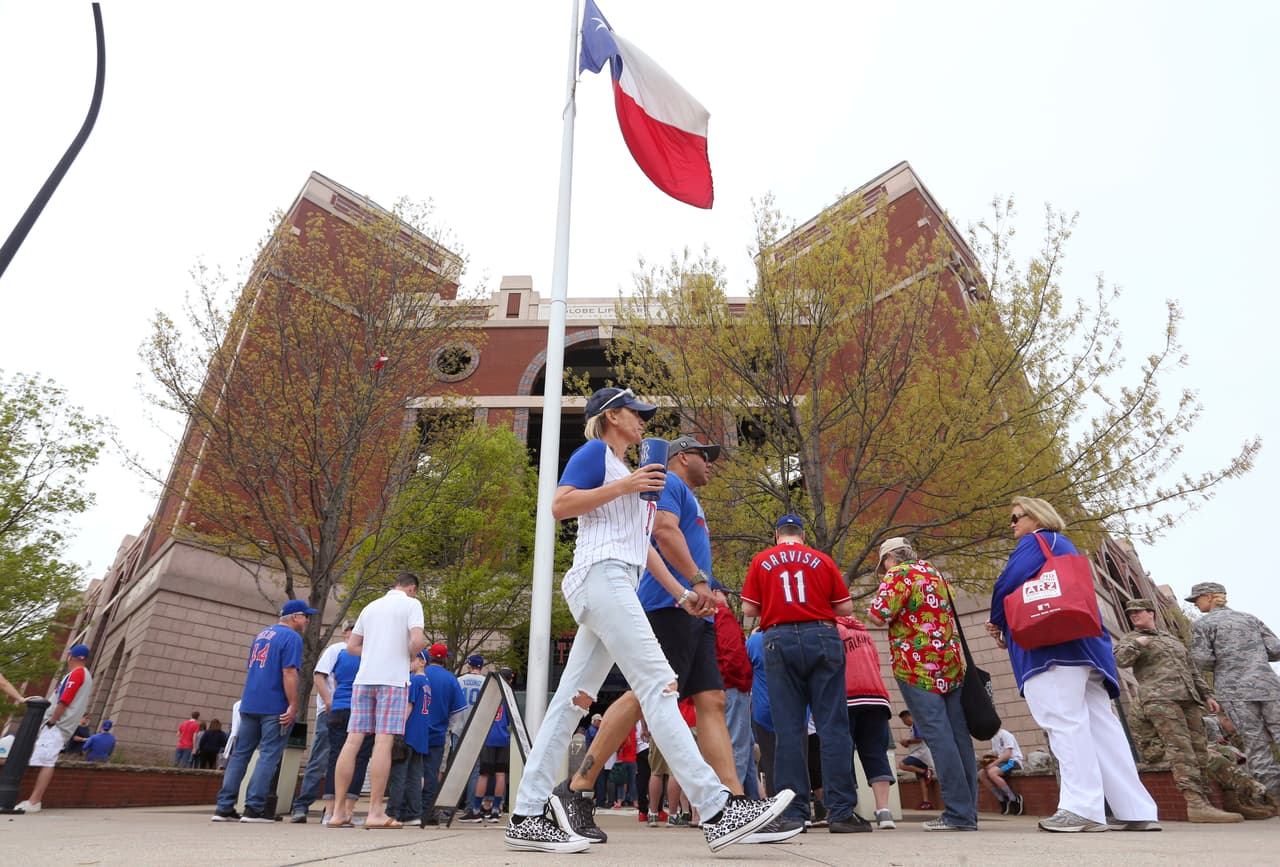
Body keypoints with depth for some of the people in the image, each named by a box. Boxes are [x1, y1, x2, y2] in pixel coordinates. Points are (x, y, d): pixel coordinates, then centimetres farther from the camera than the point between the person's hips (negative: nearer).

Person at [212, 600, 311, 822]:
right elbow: (289, 673, -19)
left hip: (249, 704, 8)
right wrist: (293, 706, -18)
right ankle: (254, 808, -3)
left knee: (240, 753, 11)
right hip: (275, 707, -8)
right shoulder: (292, 637, -10)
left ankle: (224, 807, 12)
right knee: (269, 755, -1)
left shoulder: (261, 634, 18)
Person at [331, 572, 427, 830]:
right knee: (384, 741, -6)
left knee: (353, 740, 6)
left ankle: (339, 810, 9)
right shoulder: (411, 604, 0)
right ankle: (375, 812, -6)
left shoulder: (371, 606, 19)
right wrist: (411, 651, 7)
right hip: (394, 678, -6)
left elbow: (351, 646, 19)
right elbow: (417, 640, -13)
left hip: (364, 678, 6)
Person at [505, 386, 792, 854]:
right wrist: (624, 486, -15)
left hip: (619, 585, 9)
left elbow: (642, 544, 27)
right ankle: (717, 809, -15)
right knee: (657, 684, -15)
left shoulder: (631, 471, 28)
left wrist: (681, 593, 20)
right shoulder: (594, 452, 2)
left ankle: (526, 817, 9)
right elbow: (560, 506, -12)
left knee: (572, 697, 5)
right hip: (601, 575, -9)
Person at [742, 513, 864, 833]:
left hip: (779, 641, 0)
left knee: (788, 729, 2)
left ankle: (793, 813, 4)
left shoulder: (761, 561, 7)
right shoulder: (822, 559, 8)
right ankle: (841, 811, 2)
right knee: (833, 725, 3)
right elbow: (846, 607, 7)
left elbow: (748, 609, 4)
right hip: (822, 636, 0)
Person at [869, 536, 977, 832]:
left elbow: (879, 615, -17)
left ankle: (958, 812, -5)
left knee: (938, 737, -6)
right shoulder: (935, 573, 18)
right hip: (952, 665, 8)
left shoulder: (898, 575, -7)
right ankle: (968, 812, 12)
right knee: (959, 737, 7)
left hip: (917, 667, -8)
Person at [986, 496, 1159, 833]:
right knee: (1099, 724, 5)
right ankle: (1137, 810, 3)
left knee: (1063, 720, -14)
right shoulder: (1064, 547, 30)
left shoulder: (1035, 540, 3)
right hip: (1083, 645, 9)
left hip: (1051, 644, -9)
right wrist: (1007, 626, 17)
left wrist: (998, 623, 9)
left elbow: (1008, 584, -8)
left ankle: (1083, 808, -19)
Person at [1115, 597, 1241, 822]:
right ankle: (1195, 803, -25)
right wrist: (1136, 644, -20)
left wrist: (1206, 694, 21)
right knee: (1180, 748, -17)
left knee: (1198, 749, 0)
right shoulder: (1130, 639, 11)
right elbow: (1119, 659, -8)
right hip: (1159, 699, -6)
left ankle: (1204, 801, 5)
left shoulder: (1172, 638, 28)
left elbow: (1192, 670, 30)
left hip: (1189, 699, 6)